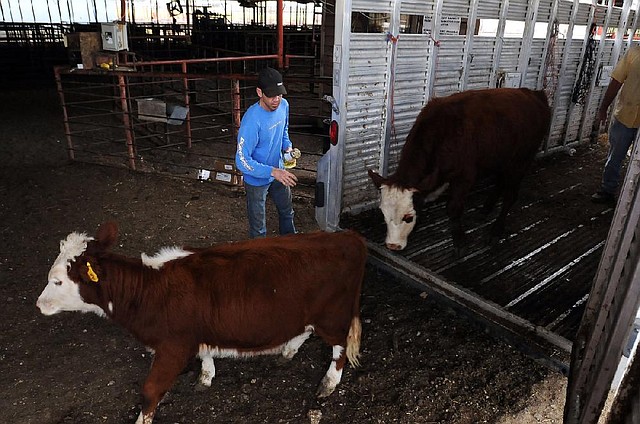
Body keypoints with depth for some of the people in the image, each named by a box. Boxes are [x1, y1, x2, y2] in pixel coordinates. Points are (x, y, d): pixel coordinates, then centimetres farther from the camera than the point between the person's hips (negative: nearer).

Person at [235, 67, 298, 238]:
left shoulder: (283, 105, -11)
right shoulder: (251, 120, -32)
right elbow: (242, 161, -30)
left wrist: (287, 146, -8)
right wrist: (273, 172, -38)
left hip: (279, 172, 7)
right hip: (257, 180, -7)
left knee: (287, 212, 28)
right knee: (258, 226, 11)